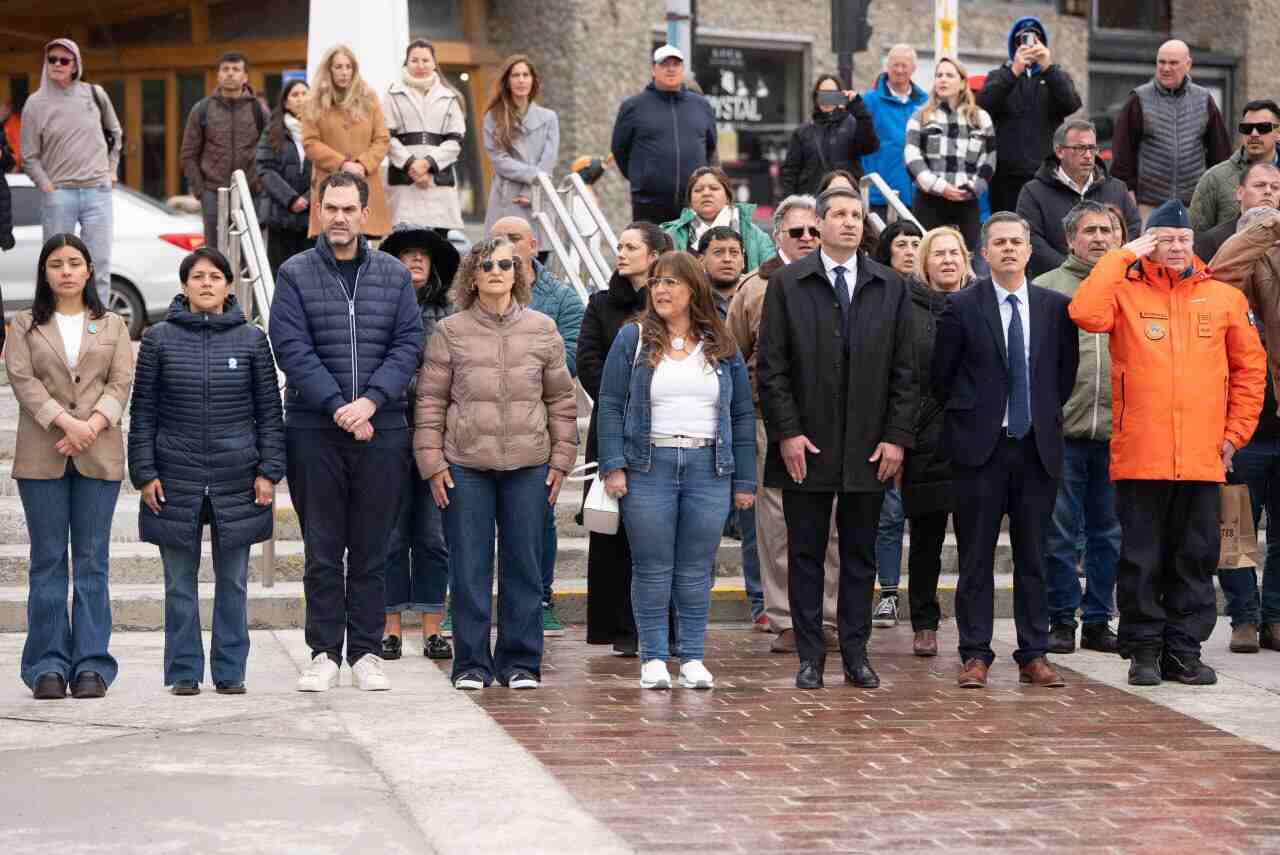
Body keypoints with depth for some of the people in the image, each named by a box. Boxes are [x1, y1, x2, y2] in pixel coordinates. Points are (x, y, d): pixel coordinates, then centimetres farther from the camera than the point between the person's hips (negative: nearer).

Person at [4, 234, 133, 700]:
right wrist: (65, 422, -17)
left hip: (98, 455, 1)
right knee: (48, 561, 1)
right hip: (41, 456, -1)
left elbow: (120, 384, 2)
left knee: (92, 561, 1)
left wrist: (92, 425, -14)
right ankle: (49, 666, 4)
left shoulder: (113, 325, 13)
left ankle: (91, 665, 2)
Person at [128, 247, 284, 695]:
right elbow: (143, 411, 4)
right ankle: (184, 671, 11)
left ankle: (230, 671, 13)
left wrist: (269, 470, -1)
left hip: (237, 480, 0)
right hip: (176, 480, 0)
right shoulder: (159, 339, 4)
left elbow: (270, 411, 6)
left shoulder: (252, 339, 5)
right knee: (180, 582, 4)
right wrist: (144, 472, -2)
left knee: (233, 581, 5)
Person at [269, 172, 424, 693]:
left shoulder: (394, 276, 9)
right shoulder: (295, 275, 2)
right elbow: (292, 349, -6)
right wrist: (339, 407, -15)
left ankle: (366, 652, 13)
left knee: (372, 549, 6)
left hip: (382, 430, 2)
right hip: (314, 430, -1)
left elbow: (408, 344, 1)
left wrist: (371, 401, -13)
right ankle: (324, 654, 9)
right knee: (322, 549, 3)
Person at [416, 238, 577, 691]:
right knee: (469, 568, 2)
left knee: (524, 565, 5)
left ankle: (520, 663, 14)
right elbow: (430, 401, 3)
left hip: (528, 466, 1)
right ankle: (472, 664, 10)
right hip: (465, 465, -1)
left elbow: (562, 399, 10)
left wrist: (561, 459, 6)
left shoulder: (542, 329, 6)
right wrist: (432, 462, -2)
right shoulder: (450, 331, 2)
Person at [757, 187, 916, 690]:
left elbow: (904, 371, 6)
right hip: (806, 446, -2)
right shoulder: (787, 284, 2)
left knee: (860, 555, 7)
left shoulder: (890, 288, 8)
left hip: (869, 449, 2)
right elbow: (771, 367, -1)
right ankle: (810, 657, 9)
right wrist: (787, 432, -9)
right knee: (806, 554, 3)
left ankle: (856, 655, 13)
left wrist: (897, 436, -2)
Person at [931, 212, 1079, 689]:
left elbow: (1066, 372, 15)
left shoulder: (1055, 307, 6)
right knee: (976, 556, 1)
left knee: (1032, 556, 6)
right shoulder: (962, 307, -1)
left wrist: (1045, 415, 12)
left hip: (1038, 447, 2)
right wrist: (967, 419, 8)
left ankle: (1034, 655, 11)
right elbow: (941, 375, 5)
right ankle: (975, 655, 6)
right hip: (980, 448, -2)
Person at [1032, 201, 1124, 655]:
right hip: (1062, 430, -2)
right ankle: (1061, 620, 10)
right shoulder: (1046, 287, 4)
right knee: (1059, 533, 1)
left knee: (1108, 532, 8)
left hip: (1116, 431, 2)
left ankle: (1098, 620, 17)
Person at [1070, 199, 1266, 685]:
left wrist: (1235, 432, 8)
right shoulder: (1128, 292, 2)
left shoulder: (1224, 298, 8)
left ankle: (1184, 650, 16)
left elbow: (1250, 368, 14)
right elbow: (1086, 314, -19)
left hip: (1202, 459, 2)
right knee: (1142, 559, 4)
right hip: (1140, 457, -2)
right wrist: (1124, 257, -11)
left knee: (1196, 558, 8)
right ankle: (1144, 650, 13)